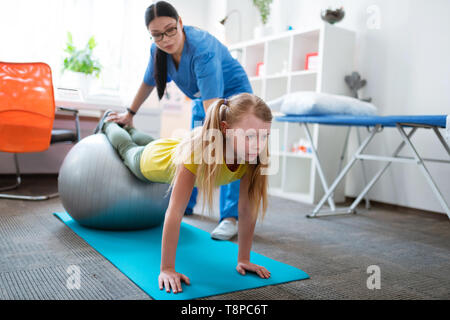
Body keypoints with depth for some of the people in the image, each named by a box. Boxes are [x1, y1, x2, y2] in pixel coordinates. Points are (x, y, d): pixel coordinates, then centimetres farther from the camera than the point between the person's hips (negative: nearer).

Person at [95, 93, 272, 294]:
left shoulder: (255, 154, -37)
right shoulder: (200, 147, -51)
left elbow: (247, 209, -28)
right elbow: (174, 212, -49)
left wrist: (243, 259, -24)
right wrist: (167, 269, -46)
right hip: (151, 160, -4)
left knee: (148, 143, 39)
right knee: (127, 148, 32)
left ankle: (127, 127, 70)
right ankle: (108, 124, 63)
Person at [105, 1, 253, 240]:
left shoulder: (202, 50, -38)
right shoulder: (158, 50, -16)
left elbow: (213, 108, -46)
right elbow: (148, 83, 4)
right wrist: (129, 114, 13)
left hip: (232, 94, -7)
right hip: (202, 99, 7)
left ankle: (230, 218, -20)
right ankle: (184, 205, 31)